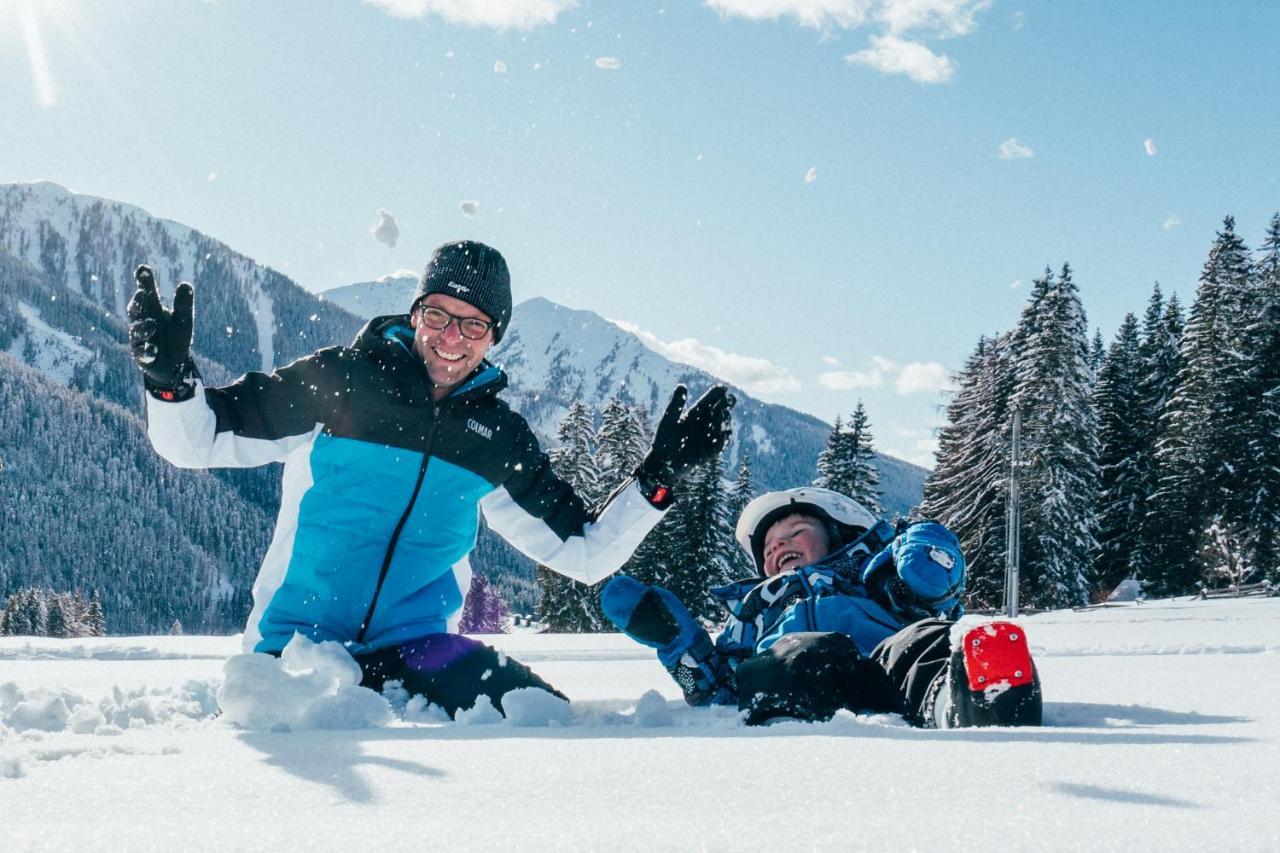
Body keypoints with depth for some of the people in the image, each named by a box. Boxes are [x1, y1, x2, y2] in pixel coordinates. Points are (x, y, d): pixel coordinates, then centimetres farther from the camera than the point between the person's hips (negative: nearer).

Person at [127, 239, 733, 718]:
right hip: (295, 641, -3)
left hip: (413, 646, 3)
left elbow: (583, 553, 13)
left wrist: (658, 476, 3)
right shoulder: (337, 381, -3)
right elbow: (196, 440, -1)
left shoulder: (498, 437, 8)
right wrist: (170, 377, -21)